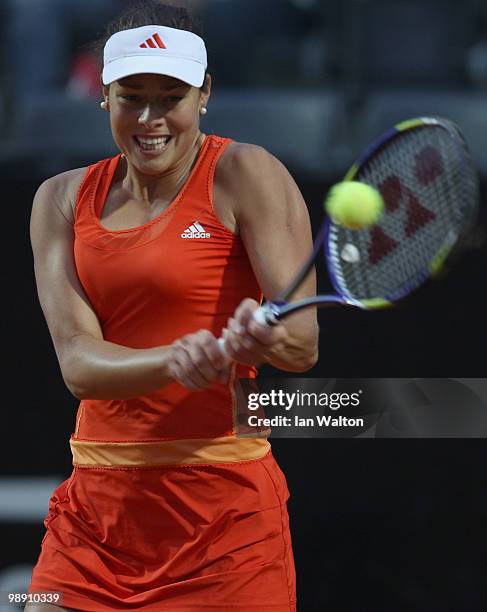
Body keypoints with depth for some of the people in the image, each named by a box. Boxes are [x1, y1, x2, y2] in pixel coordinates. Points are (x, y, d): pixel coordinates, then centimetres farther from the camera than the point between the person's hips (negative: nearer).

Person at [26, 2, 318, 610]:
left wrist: (262, 338, -37)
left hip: (223, 508, -4)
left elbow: (303, 342, -14)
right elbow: (77, 362, -6)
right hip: (95, 506, 4)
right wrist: (176, 361, -26)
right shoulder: (63, 200, 7)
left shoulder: (244, 175, -5)